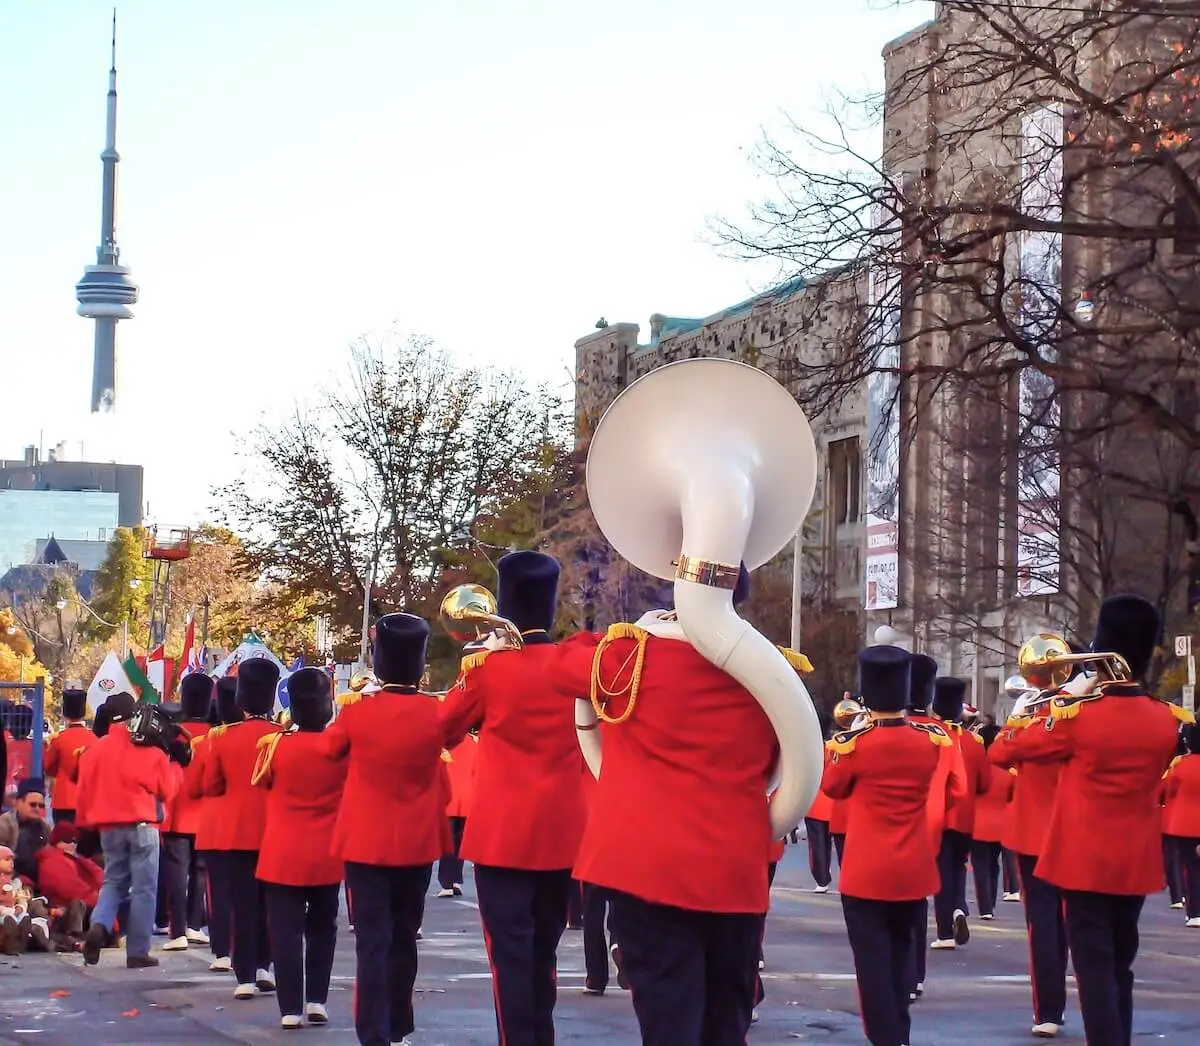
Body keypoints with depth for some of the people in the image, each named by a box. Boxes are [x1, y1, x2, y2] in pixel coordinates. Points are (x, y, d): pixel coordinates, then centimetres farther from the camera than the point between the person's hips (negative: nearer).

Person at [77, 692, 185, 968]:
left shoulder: (95, 750, 2)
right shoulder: (151, 749, -6)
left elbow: (84, 791, 6)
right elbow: (167, 790, 0)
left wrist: (86, 823, 18)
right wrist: (176, 764, 16)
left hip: (108, 827, 3)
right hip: (142, 826, -3)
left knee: (113, 882, 17)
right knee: (144, 889, 3)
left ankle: (99, 926, -10)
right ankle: (138, 951, 1)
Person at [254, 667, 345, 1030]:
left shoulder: (275, 745, -9)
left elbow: (261, 782, 10)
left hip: (284, 855, -1)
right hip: (327, 855, 1)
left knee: (286, 929, 2)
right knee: (322, 927, 17)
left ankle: (290, 1008, -3)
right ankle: (317, 1001, 16)